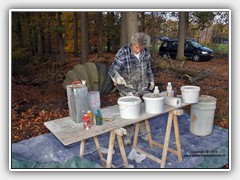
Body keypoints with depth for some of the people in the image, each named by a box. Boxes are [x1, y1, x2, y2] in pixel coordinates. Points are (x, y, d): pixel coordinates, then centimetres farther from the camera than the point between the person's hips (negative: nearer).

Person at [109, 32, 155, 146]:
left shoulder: (146, 52, -2)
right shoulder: (123, 53, -18)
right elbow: (113, 69, -23)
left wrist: (151, 80, 15)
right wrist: (117, 76, -43)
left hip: (143, 87, 5)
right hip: (127, 89, -4)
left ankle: (144, 132, 35)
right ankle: (128, 134, 25)